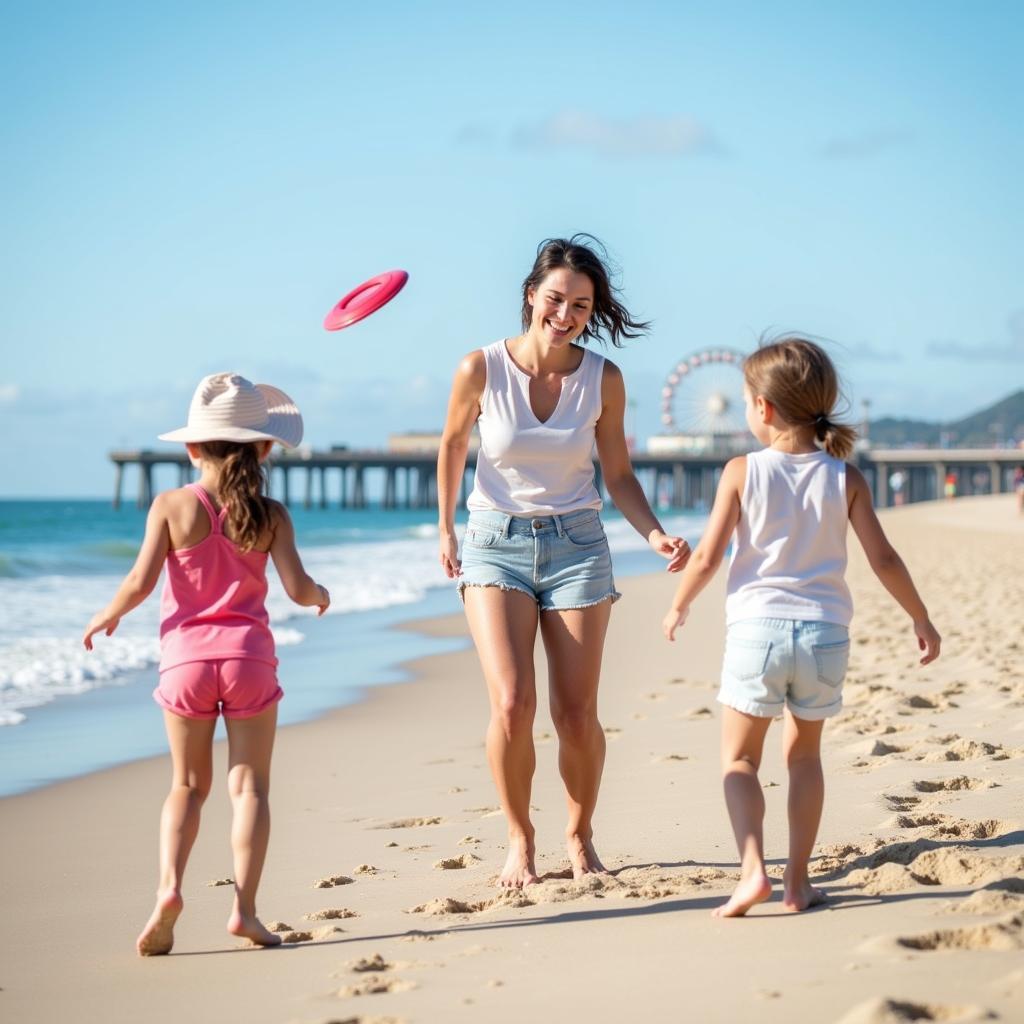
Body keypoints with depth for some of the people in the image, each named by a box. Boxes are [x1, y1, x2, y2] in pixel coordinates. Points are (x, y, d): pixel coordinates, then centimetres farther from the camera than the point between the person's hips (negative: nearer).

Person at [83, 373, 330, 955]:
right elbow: (296, 588, -8)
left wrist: (107, 616, 10)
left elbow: (141, 583, -9)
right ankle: (244, 907, -6)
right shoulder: (270, 515, -1)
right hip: (249, 654, -1)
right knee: (250, 784, 4)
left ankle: (170, 887, -7)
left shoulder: (172, 506, -3)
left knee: (188, 785, 12)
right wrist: (320, 596, 15)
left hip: (186, 656, 1)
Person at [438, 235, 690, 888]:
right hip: (495, 543, -1)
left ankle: (580, 836, 24)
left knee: (577, 715, -1)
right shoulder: (481, 369, -9)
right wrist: (446, 530, 16)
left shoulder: (603, 380, -5)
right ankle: (520, 838, 8)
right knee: (512, 703, -15)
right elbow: (453, 446, 9)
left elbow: (619, 475, 4)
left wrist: (657, 535, -12)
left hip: (575, 543, 1)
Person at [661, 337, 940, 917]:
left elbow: (708, 558, -5)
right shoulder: (845, 478, 1)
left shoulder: (743, 472, -4)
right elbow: (883, 559, 1)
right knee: (804, 755, 18)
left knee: (740, 758, 11)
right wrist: (922, 619, 13)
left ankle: (753, 869, -9)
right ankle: (798, 881, 18)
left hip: (757, 629, -2)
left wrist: (679, 607, 13)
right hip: (824, 632, 2)